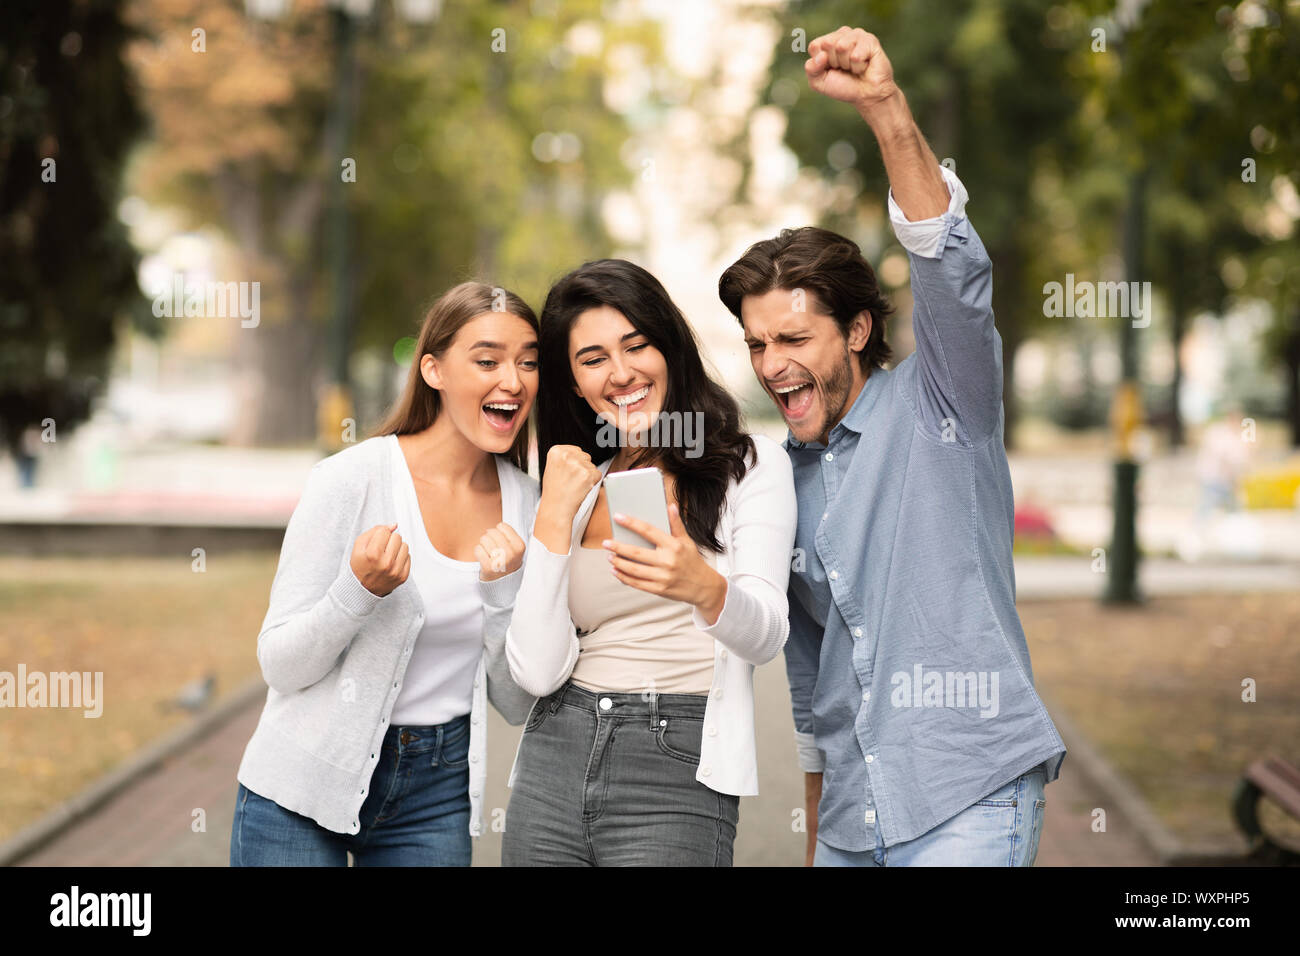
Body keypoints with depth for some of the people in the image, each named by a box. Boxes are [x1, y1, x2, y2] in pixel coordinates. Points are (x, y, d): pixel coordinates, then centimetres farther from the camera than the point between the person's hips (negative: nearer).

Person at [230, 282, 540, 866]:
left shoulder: (525, 503, 0)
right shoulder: (351, 479, -12)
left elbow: (518, 706, 0)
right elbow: (279, 665, -11)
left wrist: (502, 590, -15)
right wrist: (360, 588, -27)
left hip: (437, 793, 4)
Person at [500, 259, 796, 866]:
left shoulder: (752, 465, 2)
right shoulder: (579, 487, 12)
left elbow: (765, 636, -14)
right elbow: (537, 672, 0)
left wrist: (702, 585, -35)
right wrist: (556, 515, -5)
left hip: (680, 773, -4)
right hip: (554, 767, 4)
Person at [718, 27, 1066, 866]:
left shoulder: (940, 407, -3)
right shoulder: (787, 475, 14)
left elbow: (951, 269, -22)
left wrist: (886, 107, -34)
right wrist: (819, 830, 22)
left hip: (969, 801, -6)